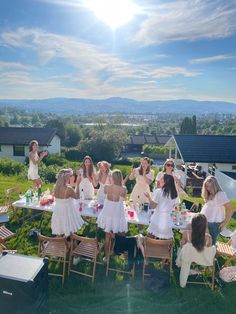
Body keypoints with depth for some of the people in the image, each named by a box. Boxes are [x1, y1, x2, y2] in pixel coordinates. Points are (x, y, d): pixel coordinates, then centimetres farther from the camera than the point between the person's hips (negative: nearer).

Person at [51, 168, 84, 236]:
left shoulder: (56, 187, -9)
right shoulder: (69, 189, -27)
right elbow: (77, 196, -11)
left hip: (58, 210, 6)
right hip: (67, 211, -6)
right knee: (68, 232, 16)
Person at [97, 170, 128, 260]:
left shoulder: (106, 187, -14)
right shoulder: (123, 189, -18)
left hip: (107, 215, 2)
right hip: (118, 216, -2)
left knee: (107, 237, 18)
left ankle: (106, 256, 31)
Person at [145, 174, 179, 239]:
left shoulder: (158, 191, -11)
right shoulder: (174, 193, 1)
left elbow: (153, 206, -8)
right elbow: (175, 206, 7)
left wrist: (149, 197, 5)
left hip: (158, 218, -3)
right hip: (167, 219, 4)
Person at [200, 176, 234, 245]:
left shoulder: (220, 194, -16)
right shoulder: (210, 195, 11)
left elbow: (230, 209, -18)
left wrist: (224, 223, -11)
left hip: (214, 224, -8)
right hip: (206, 222, 8)